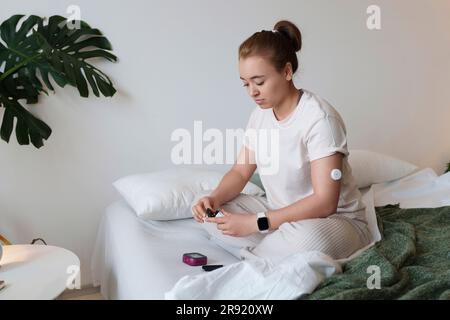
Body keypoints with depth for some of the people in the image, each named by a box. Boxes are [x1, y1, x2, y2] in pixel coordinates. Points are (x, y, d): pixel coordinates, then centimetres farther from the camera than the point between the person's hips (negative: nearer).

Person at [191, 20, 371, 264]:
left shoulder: (320, 118, -23)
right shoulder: (260, 115, 1)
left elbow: (324, 203, -26)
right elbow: (240, 172, 7)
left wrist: (256, 223, -29)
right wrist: (214, 198, -14)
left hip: (336, 220, -6)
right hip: (280, 214, 6)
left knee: (307, 238, -41)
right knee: (205, 207, -5)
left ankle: (247, 256, -11)